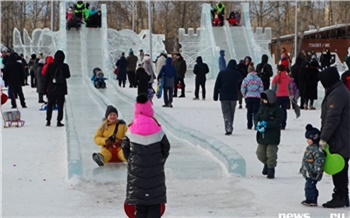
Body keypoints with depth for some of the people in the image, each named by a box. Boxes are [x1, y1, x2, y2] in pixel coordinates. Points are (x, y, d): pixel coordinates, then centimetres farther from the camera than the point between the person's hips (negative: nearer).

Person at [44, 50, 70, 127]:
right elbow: (68, 76, 5)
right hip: (61, 89, -1)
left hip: (51, 89, 1)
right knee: (60, 106, 4)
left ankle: (48, 121, 12)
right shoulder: (65, 66, -9)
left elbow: (46, 77, -1)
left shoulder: (50, 66, -5)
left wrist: (45, 86, 8)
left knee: (50, 105, 11)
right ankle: (59, 121, 1)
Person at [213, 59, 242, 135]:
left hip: (224, 97, -1)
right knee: (231, 113, 13)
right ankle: (230, 128, 18)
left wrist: (215, 96, 2)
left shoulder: (222, 73, 0)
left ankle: (228, 129, -17)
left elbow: (217, 85, 0)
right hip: (234, 97, 1)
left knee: (226, 112, -1)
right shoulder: (237, 74, 0)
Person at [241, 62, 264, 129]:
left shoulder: (246, 79, -5)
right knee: (256, 111, 2)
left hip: (248, 97, 0)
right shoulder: (258, 79, 0)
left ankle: (249, 125, 12)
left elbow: (242, 89, -4)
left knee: (249, 111, 10)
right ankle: (256, 125, -8)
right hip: (257, 97, 0)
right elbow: (261, 89, 0)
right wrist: (259, 94, 15)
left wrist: (244, 95, 13)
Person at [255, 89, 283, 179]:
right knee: (260, 153, 11)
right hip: (262, 135, 6)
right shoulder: (262, 108, 9)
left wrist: (266, 124, -24)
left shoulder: (277, 109, -8)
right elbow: (256, 118, 9)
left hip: (272, 137, -6)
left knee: (271, 154, -4)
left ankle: (271, 169, 12)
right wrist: (258, 125, -13)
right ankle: (266, 164, 37)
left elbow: (277, 122, -16)